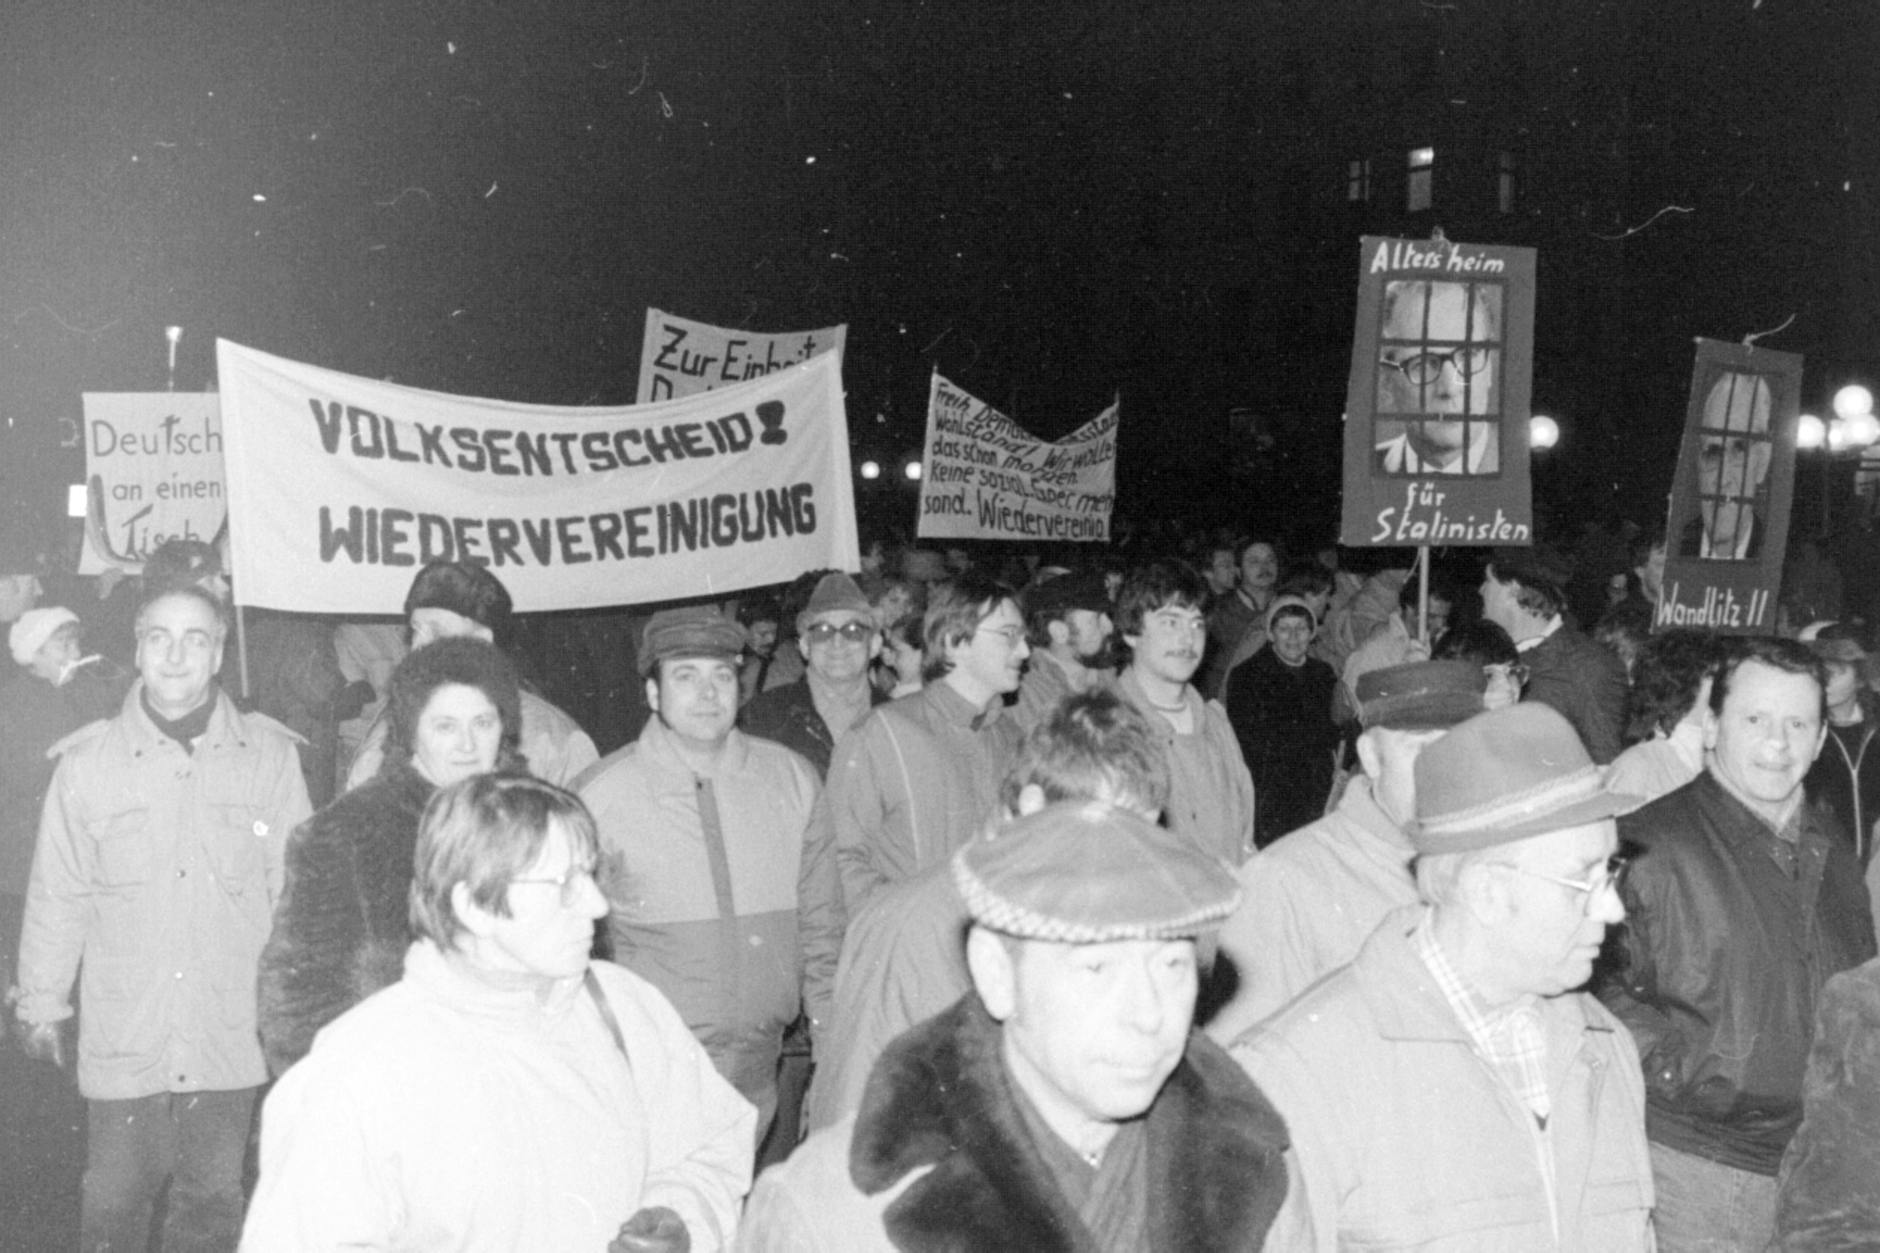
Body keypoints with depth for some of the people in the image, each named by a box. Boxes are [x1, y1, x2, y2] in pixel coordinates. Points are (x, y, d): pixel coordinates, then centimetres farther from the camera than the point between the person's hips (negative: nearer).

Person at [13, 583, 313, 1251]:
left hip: (230, 1036, 1)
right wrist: (42, 1004, 10)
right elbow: (57, 895, 3)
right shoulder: (87, 762, -5)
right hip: (122, 1037, 0)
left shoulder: (271, 756, -5)